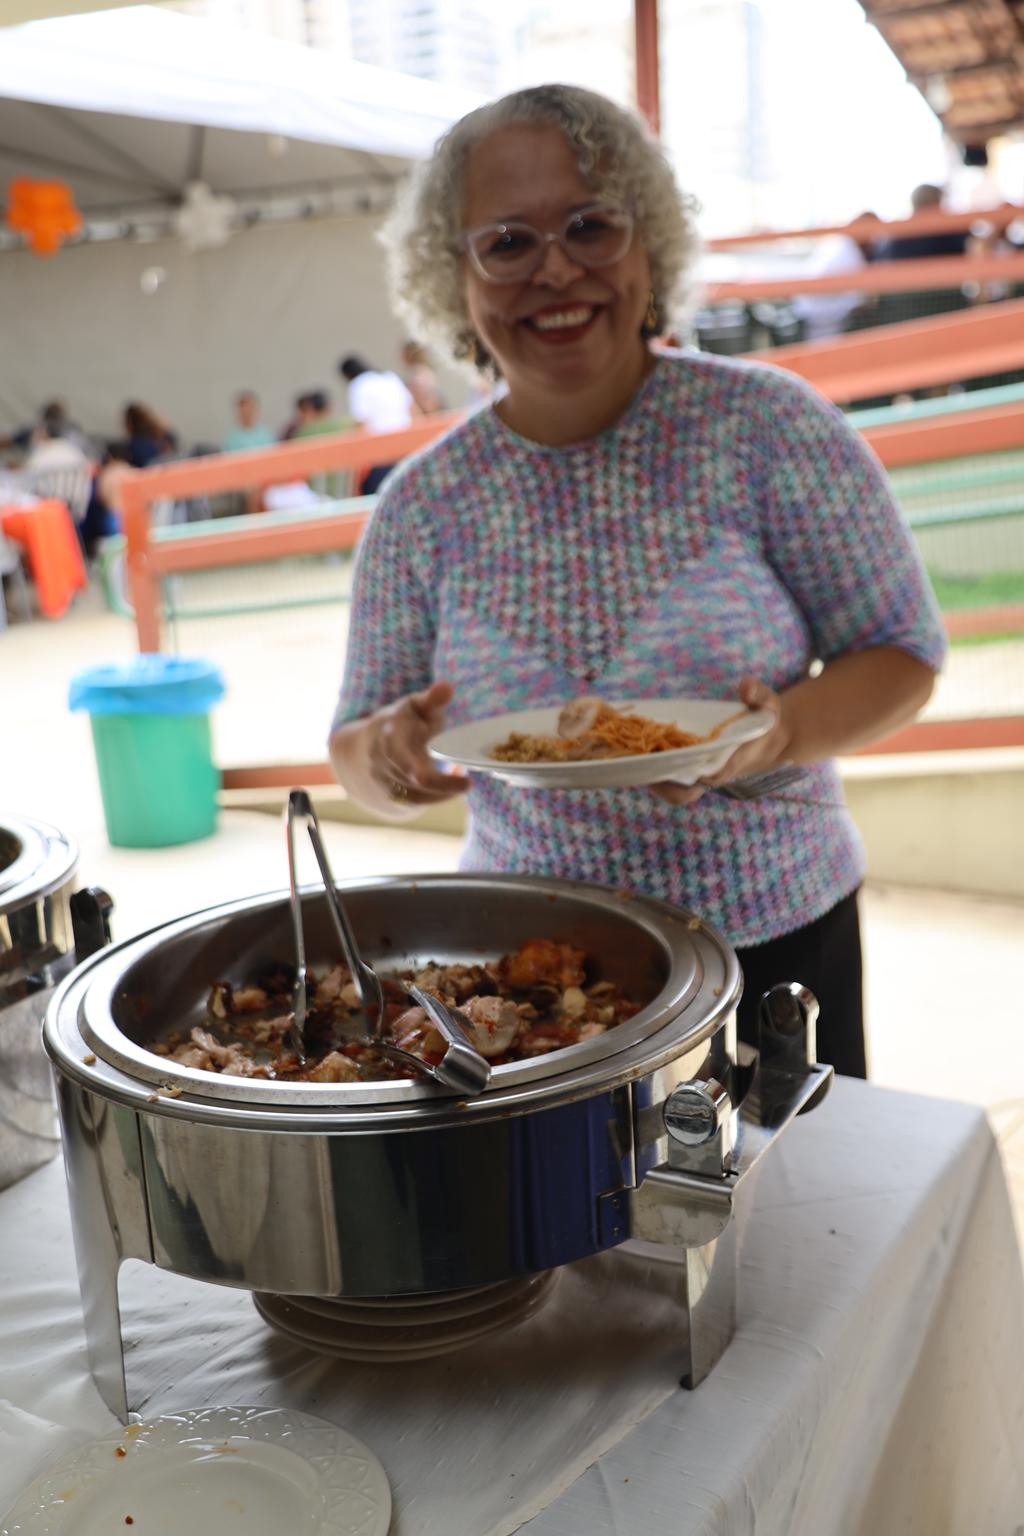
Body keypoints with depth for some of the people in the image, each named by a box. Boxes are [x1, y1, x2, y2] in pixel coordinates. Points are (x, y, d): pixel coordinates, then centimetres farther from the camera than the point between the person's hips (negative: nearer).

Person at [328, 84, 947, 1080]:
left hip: (778, 942, -1)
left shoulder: (765, 424, -10)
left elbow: (903, 654, -6)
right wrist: (386, 754, -20)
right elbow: (355, 752, 3)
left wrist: (787, 731, -25)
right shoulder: (422, 504, -3)